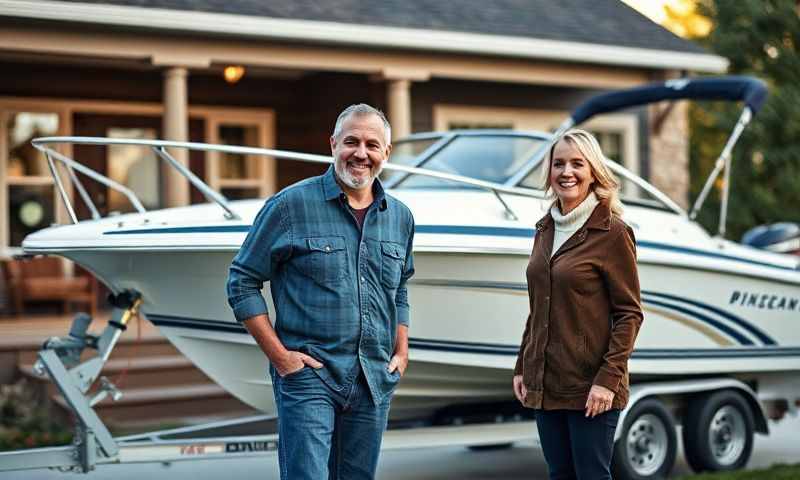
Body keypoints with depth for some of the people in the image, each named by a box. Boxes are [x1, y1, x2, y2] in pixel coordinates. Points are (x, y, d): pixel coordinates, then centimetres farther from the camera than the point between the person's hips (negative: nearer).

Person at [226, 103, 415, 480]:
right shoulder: (291, 205, -6)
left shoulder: (400, 217, 10)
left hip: (375, 381, 5)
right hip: (308, 376, -5)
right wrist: (279, 355, -9)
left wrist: (402, 351, 12)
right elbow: (241, 282, -3)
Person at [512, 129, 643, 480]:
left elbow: (630, 313, -10)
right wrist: (522, 367, 13)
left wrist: (608, 378, -17)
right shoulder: (546, 230, 11)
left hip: (589, 386, -6)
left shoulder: (612, 232, -8)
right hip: (545, 384, 6)